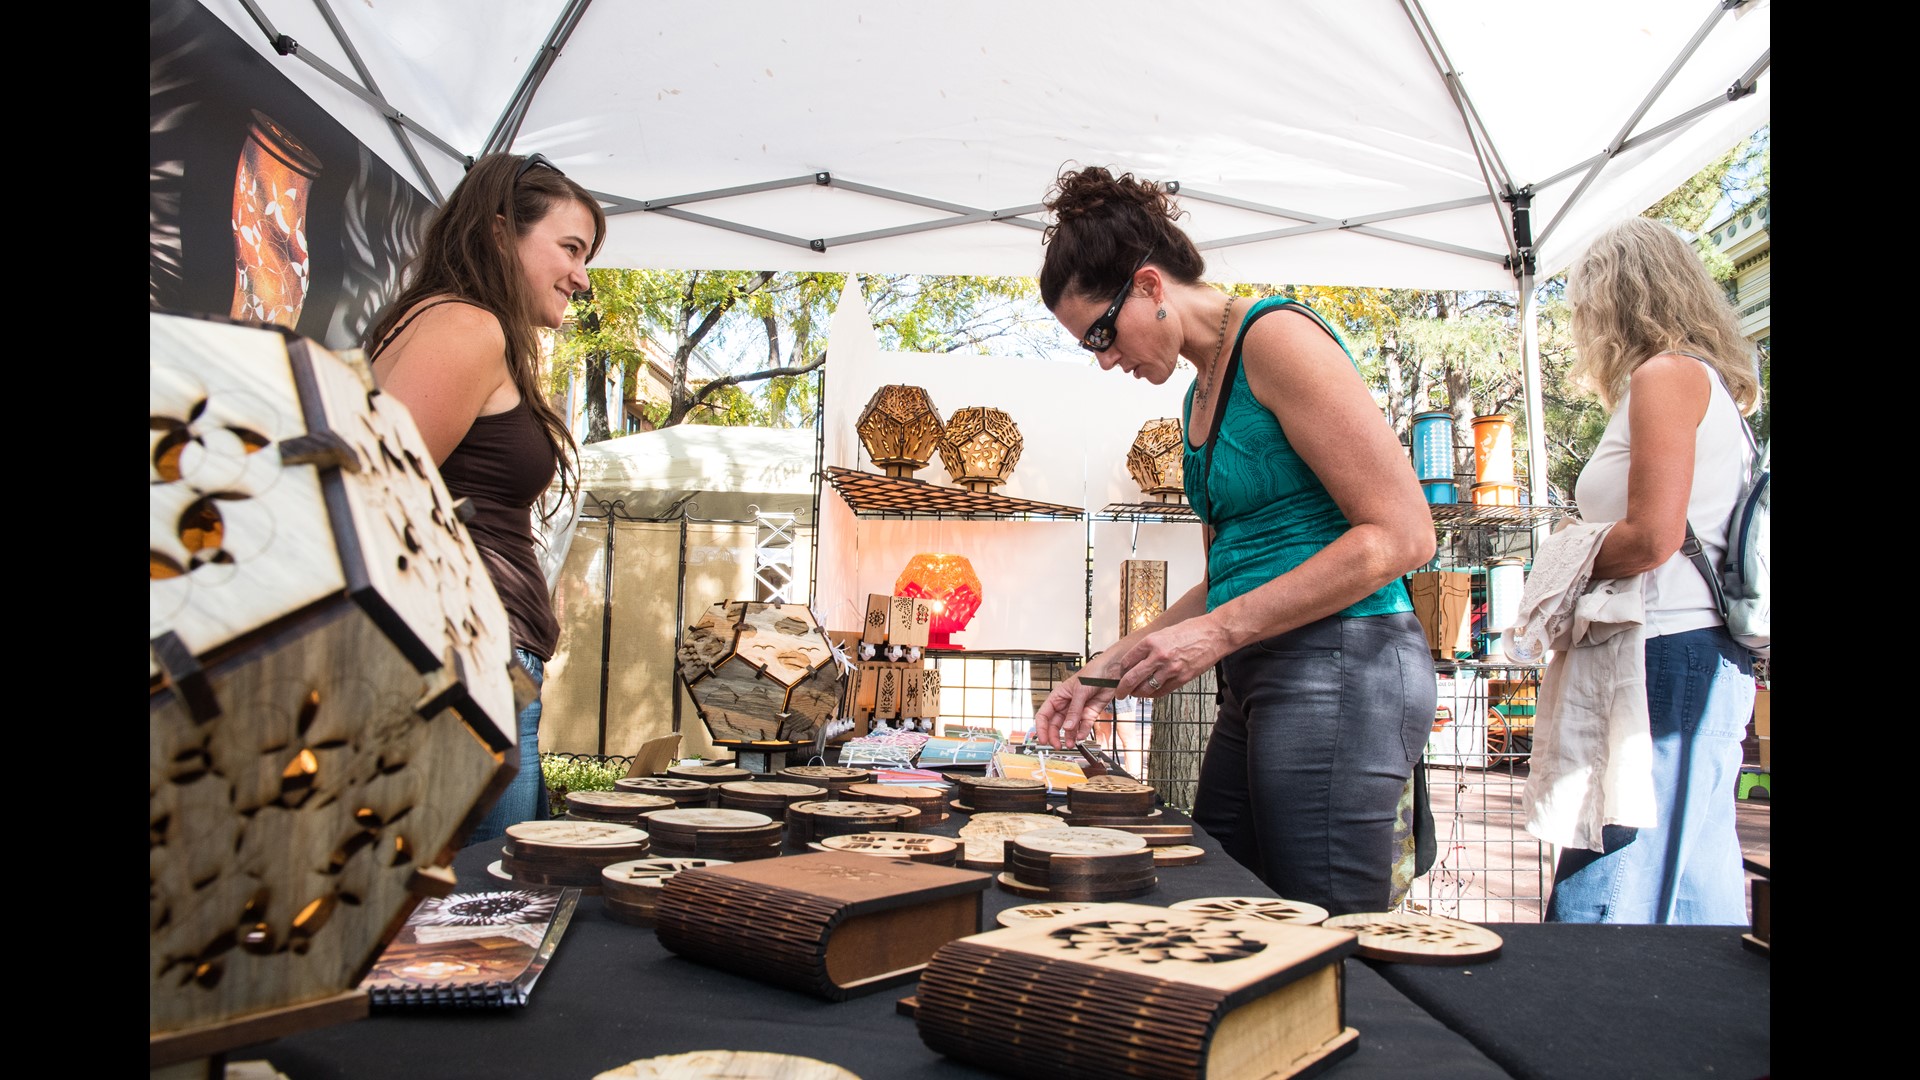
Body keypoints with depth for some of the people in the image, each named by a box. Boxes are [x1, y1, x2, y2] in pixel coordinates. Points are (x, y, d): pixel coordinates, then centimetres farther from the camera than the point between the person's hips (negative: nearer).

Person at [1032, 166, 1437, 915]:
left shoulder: (1277, 337, -10)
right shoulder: (1201, 394, 17)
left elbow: (1401, 535, -16)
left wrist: (1219, 634, -16)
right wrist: (1113, 668, 13)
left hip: (1338, 667, -9)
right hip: (1260, 684, 9)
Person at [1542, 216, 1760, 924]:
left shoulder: (1665, 374, -8)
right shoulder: (1710, 381, 21)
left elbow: (1652, 537, -17)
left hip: (1669, 651, -10)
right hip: (1707, 656, 10)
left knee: (1608, 903, -8)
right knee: (1696, 890, 14)